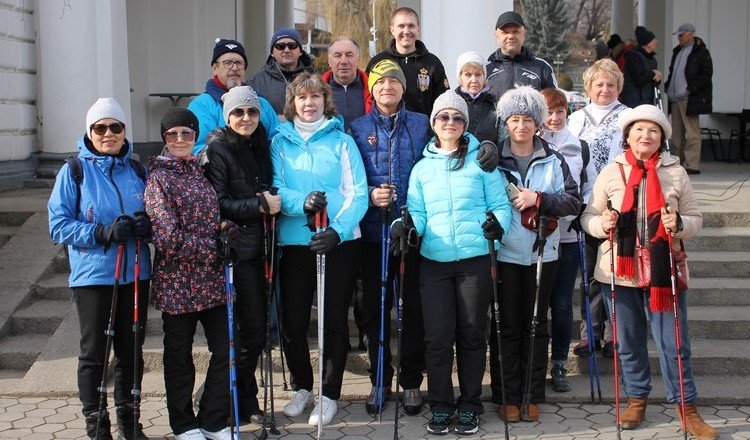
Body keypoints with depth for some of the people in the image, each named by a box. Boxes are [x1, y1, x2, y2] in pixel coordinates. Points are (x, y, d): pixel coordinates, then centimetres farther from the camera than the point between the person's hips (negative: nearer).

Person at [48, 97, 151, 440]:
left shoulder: (137, 170, 8)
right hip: (92, 276, -3)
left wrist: (146, 224, -9)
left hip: (136, 275, 3)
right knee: (94, 353, 3)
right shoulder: (74, 171, -3)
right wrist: (103, 233, -21)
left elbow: (154, 214, 15)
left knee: (131, 350, 12)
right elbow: (58, 225, -7)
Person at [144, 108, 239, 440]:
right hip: (178, 282, -5)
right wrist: (213, 247, -14)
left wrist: (226, 228, 0)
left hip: (212, 279, 5)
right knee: (179, 357, 9)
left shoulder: (202, 170, 11)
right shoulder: (159, 177, -8)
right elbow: (169, 238, -16)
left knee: (226, 350, 6)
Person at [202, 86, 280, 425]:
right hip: (233, 249, -7)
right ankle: (244, 400, 13)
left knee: (257, 327, 11)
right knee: (251, 328, -5)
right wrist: (260, 205, -18)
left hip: (257, 247, 7)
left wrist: (272, 199, 4)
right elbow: (217, 204, -15)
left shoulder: (259, 146, 13)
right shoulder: (217, 149, -8)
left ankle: (244, 399, 26)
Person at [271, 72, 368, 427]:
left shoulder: (342, 141, 5)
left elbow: (357, 192, -3)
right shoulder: (280, 142, 8)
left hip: (341, 241, -1)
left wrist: (338, 229, -19)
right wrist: (303, 203, -24)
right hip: (294, 241, 1)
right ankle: (301, 387, 26)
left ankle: (330, 394, 17)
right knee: (293, 321, 4)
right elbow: (276, 190, -3)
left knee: (335, 319, 4)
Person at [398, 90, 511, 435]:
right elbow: (418, 213, 8)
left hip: (475, 258, -2)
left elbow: (500, 204, 1)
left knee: (471, 335, 6)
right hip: (434, 261, 2)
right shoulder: (422, 167, 13)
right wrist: (407, 226, -13)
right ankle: (440, 406, 15)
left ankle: (469, 406, 20)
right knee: (437, 336, 0)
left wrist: (498, 225, -20)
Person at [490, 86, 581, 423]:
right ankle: (507, 396, 11)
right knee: (506, 327, 2)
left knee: (536, 326, 9)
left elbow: (573, 202, -3)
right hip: (504, 253, -1)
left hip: (542, 253, 2)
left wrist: (538, 199, -14)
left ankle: (532, 396, 18)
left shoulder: (553, 160, 6)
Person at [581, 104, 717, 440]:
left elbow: (695, 219, 4)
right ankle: (636, 398, 30)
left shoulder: (676, 173, 2)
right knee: (628, 341, 12)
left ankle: (686, 406, 17)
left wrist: (679, 225, -17)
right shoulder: (610, 172, 2)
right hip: (619, 271, 1)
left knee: (673, 342, 2)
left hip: (664, 270, -1)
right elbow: (588, 217, 4)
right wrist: (602, 224, -18)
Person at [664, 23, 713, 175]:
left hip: (690, 98, -8)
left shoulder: (701, 52, -5)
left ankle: (692, 165, -8)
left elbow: (706, 74, -10)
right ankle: (679, 163, 16)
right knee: (677, 132, 10)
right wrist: (668, 85, 13)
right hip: (675, 98, 8)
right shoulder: (677, 51, 20)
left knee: (692, 132, -8)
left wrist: (690, 88, -16)